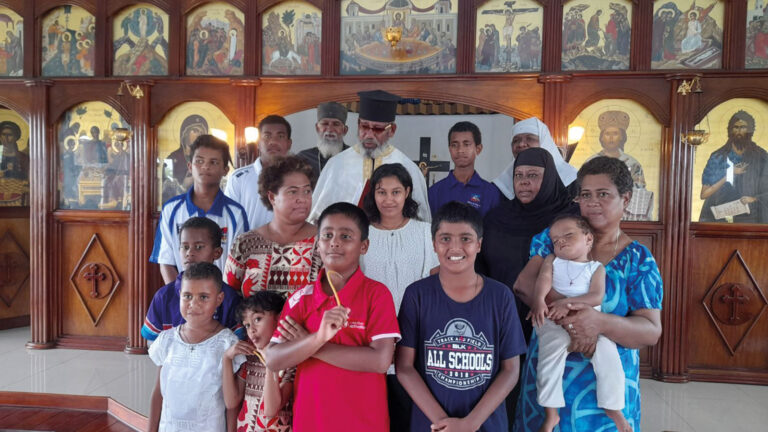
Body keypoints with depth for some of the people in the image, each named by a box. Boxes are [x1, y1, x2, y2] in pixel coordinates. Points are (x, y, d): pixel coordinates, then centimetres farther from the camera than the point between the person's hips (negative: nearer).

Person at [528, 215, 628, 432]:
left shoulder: (596, 267, 13)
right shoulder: (552, 260, 17)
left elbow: (597, 296, -2)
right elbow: (543, 279, -2)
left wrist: (567, 303, -15)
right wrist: (539, 301, -22)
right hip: (554, 321, 0)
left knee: (608, 358, -14)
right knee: (549, 359, -18)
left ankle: (614, 408, 9)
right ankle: (551, 414, -5)